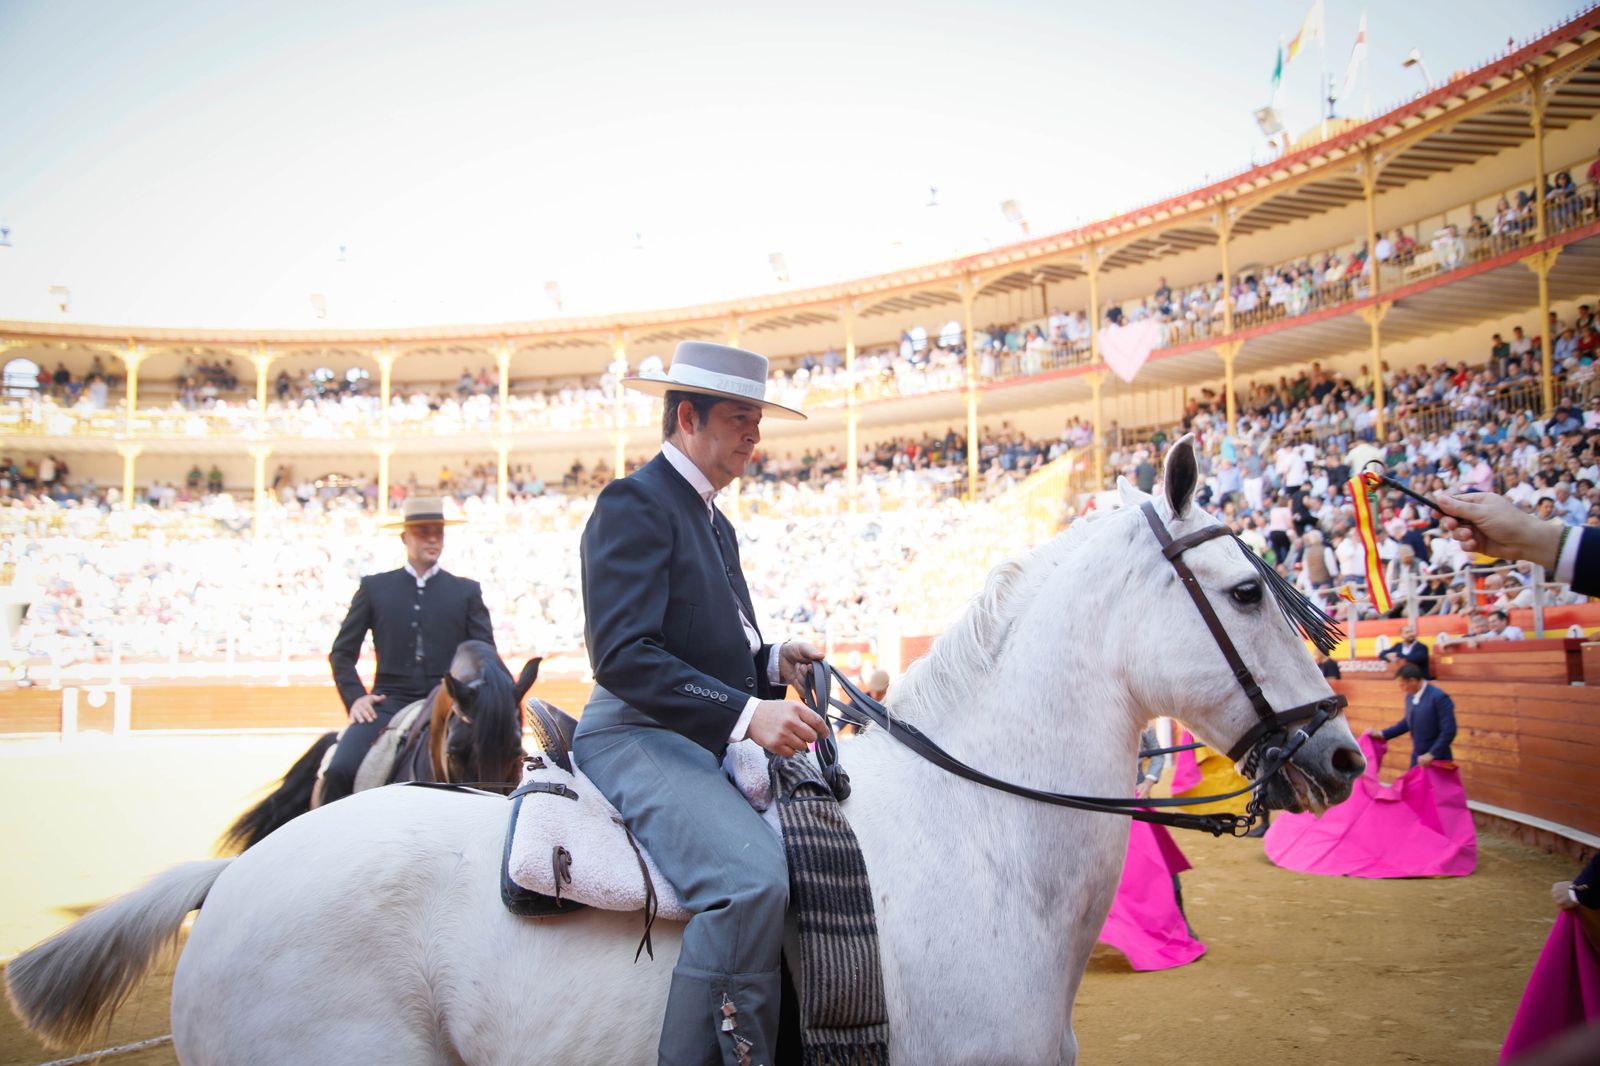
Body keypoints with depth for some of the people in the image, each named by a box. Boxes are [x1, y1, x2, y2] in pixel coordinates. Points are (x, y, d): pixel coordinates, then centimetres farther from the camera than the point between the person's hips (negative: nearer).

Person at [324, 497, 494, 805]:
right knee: (340, 771, -22)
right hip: (390, 702, 0)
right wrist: (355, 697, -2)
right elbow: (342, 653, 14)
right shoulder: (374, 588, 12)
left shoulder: (466, 591, 13)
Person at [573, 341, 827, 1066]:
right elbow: (623, 654, -21)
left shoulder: (714, 523, 21)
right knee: (752, 877, -32)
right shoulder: (633, 504, -9)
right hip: (639, 740, -10)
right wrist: (747, 713, -28)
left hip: (715, 742, 10)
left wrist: (773, 663, 7)